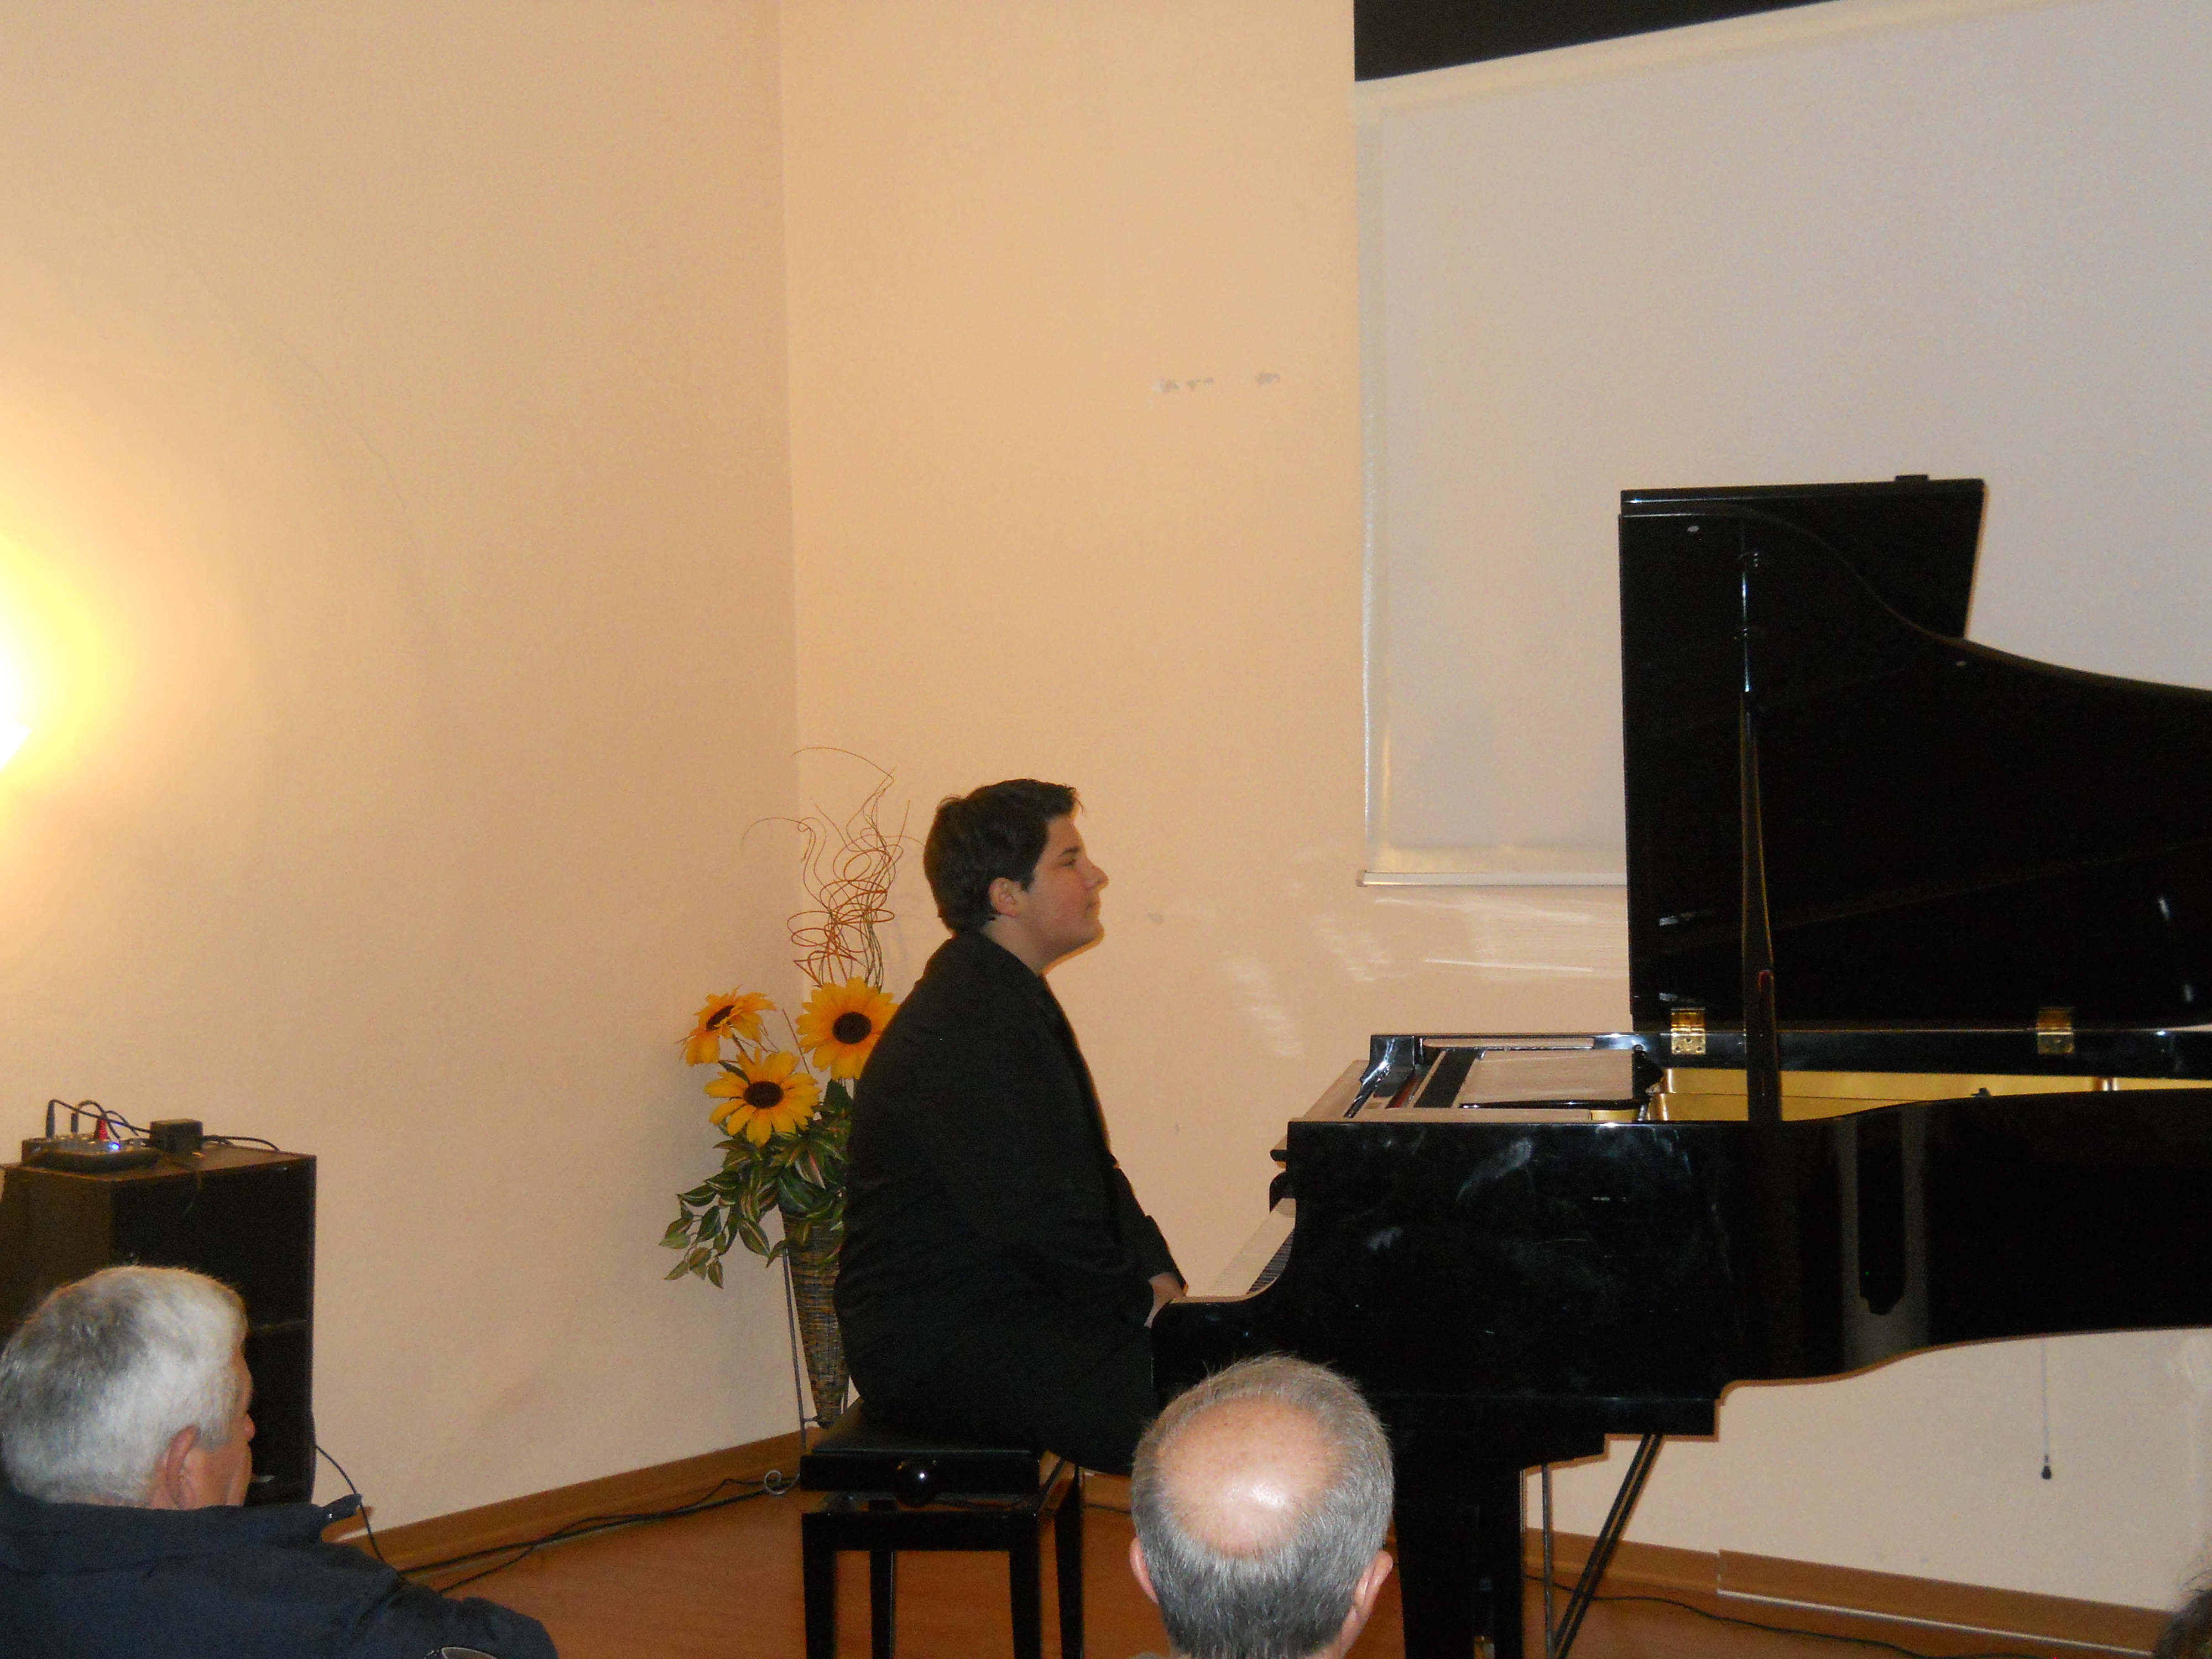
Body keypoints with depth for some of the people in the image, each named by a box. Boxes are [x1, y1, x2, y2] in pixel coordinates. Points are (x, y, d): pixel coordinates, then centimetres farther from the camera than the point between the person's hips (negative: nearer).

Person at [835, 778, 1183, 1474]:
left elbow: (1089, 1171, 18)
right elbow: (1033, 1222, -23)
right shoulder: (962, 1031, -20)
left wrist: (1158, 1280, 4)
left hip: (1004, 1306, 10)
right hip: (935, 1346, -10)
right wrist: (1144, 1300, -12)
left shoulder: (1012, 999, 15)